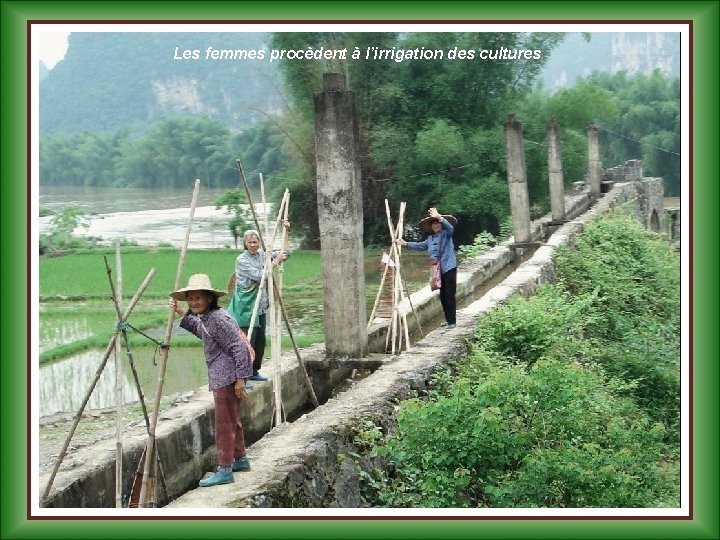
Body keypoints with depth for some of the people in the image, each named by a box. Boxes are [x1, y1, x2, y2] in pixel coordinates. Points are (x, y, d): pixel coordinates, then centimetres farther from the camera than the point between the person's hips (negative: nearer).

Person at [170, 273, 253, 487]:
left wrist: (240, 379, -22)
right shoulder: (205, 318, 13)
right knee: (232, 420, 21)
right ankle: (240, 459, 34)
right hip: (221, 376, 11)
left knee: (224, 423, -8)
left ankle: (225, 470, -5)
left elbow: (239, 347, -21)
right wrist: (181, 313, 26)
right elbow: (200, 330, 37)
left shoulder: (218, 319, -18)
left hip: (227, 376, -11)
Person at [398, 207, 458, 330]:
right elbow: (420, 246, 25)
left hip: (449, 269, -7)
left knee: (449, 296, -5)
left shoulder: (446, 234, -5)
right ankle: (448, 320, 22)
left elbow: (450, 227, -27)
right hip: (438, 270, 7)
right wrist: (406, 244, 22)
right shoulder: (430, 238, 13)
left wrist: (439, 217, -40)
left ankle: (452, 322, 0)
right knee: (443, 296, 12)